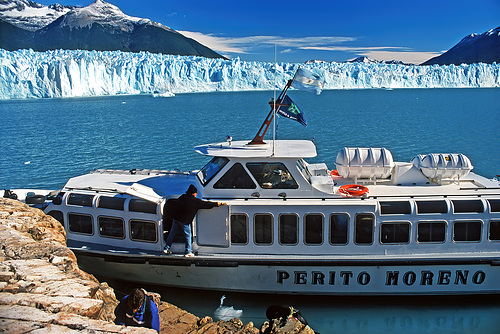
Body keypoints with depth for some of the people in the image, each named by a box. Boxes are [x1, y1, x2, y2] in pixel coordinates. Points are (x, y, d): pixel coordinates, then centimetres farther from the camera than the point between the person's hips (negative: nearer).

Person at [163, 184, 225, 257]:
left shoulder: (182, 197, 11)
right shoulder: (196, 201, -6)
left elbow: (175, 205, 21)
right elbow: (206, 204, -4)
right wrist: (219, 203, 2)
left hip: (175, 217, 6)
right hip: (184, 220, -6)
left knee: (172, 233, 18)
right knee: (187, 235, 6)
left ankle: (166, 248, 23)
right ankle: (188, 252, 9)